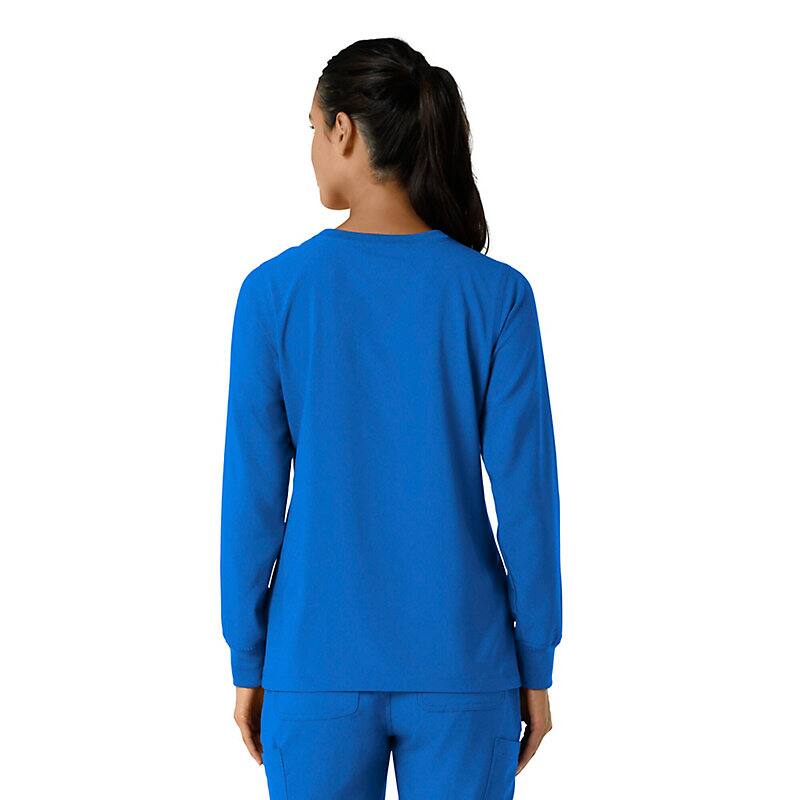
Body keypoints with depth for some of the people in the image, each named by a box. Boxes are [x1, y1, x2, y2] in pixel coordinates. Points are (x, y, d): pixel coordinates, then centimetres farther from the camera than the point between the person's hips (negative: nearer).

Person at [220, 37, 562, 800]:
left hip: (319, 668, 0)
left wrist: (247, 660, 6)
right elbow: (526, 494, -6)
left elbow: (252, 492, -4)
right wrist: (536, 666, 4)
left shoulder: (275, 290, -6)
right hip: (461, 672, 0)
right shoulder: (496, 295, -6)